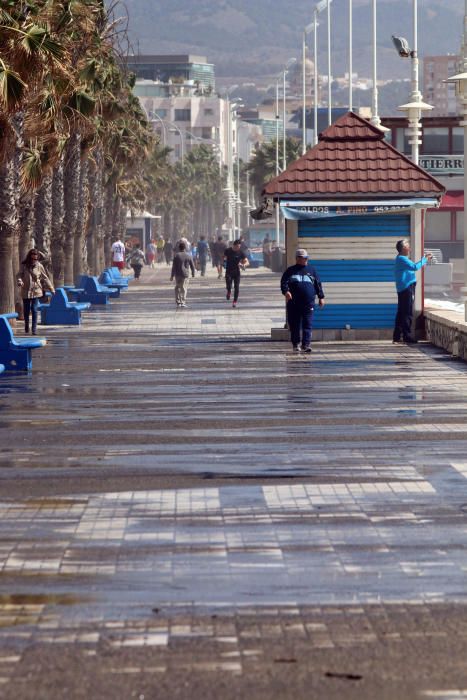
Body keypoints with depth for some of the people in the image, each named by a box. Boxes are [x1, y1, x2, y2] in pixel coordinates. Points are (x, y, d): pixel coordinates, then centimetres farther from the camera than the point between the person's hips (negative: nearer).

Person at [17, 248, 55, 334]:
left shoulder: (39, 266, -1)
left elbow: (45, 278, 5)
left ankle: (34, 329, -5)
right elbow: (20, 275, -2)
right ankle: (26, 326, 29)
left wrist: (51, 289, 6)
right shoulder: (24, 266, -1)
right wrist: (20, 281, -25)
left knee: (34, 309, -10)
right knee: (26, 310, 8)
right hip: (26, 291, 1)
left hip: (36, 291, -1)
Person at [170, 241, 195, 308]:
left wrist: (172, 275, -1)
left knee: (177, 288, 14)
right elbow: (192, 266, 4)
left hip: (178, 274, 0)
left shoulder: (176, 255, -5)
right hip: (186, 275, 0)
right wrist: (193, 273, 19)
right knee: (184, 288, 3)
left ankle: (178, 302, 12)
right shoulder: (188, 256, -1)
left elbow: (174, 266, -6)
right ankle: (183, 302, -6)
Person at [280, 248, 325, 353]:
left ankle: (306, 344, -12)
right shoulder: (290, 271, 10)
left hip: (308, 303, 0)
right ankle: (296, 344, 16)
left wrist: (321, 297, 11)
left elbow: (318, 285, 17)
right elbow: (284, 282, 0)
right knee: (294, 325, 4)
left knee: (307, 325, -8)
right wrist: (286, 291, -19)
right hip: (293, 303, 0)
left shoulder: (312, 270, 15)